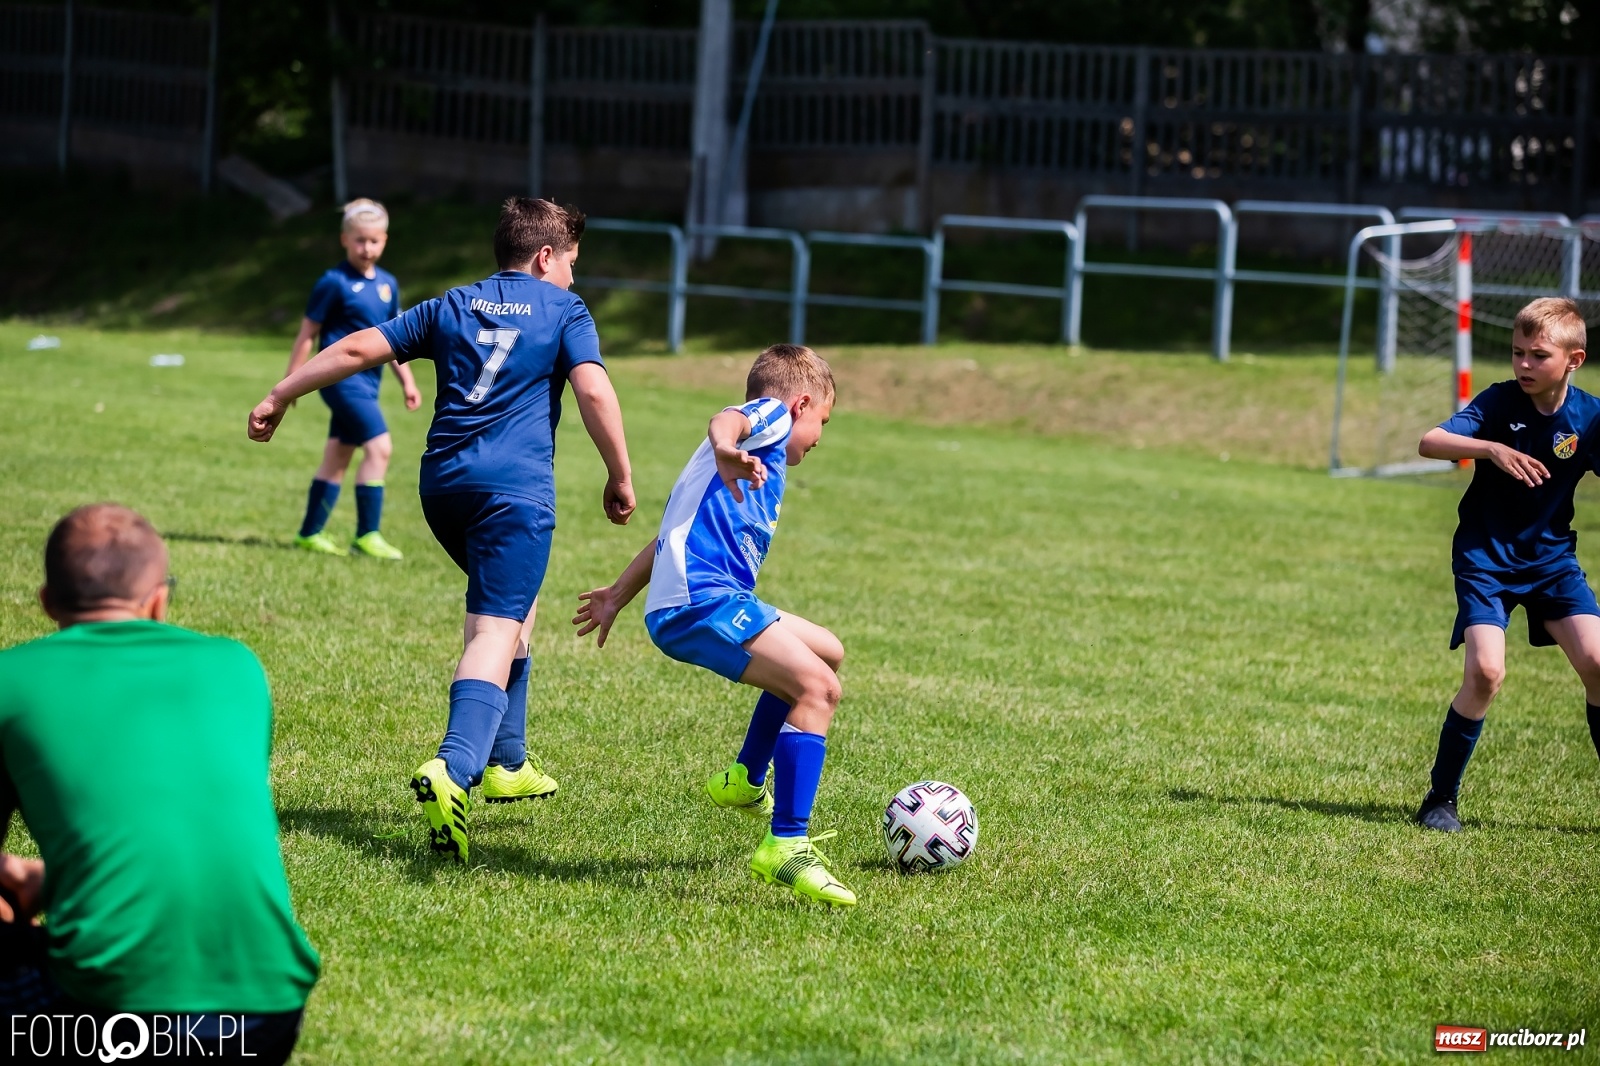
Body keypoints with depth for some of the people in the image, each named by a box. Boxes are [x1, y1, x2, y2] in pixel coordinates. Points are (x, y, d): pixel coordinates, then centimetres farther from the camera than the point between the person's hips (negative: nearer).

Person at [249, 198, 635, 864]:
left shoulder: (452, 308, 20)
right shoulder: (563, 310, 8)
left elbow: (360, 348, 16)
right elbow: (594, 392, -7)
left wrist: (280, 396, 22)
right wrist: (620, 478, 0)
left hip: (443, 482, 6)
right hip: (515, 485, -6)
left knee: (511, 606, 28)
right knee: (495, 634, -15)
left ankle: (505, 762, 30)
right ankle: (452, 770, -39)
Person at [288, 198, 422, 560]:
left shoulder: (387, 284, 11)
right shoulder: (335, 283, -10)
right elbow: (307, 333, -7)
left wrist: (407, 381, 17)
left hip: (367, 380, 8)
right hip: (342, 376, -8)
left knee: (338, 457, 13)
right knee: (379, 446, -15)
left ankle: (311, 532, 21)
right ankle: (367, 534, -10)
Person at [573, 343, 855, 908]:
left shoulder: (760, 453, 33)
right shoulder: (773, 415, 5)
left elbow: (670, 534, 40)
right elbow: (726, 419, -22)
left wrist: (619, 595, 49)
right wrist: (725, 448, -45)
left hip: (715, 598, 10)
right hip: (701, 599, -10)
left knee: (826, 652, 25)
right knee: (817, 686, -23)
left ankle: (745, 780, 34)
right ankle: (785, 846, -31)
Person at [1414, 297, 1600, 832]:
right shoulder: (1500, 401, -13)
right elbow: (1429, 442, -25)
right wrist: (1491, 449, -41)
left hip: (1551, 556, 2)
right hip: (1486, 556, -2)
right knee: (1485, 672, -17)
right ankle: (1440, 798, -1)